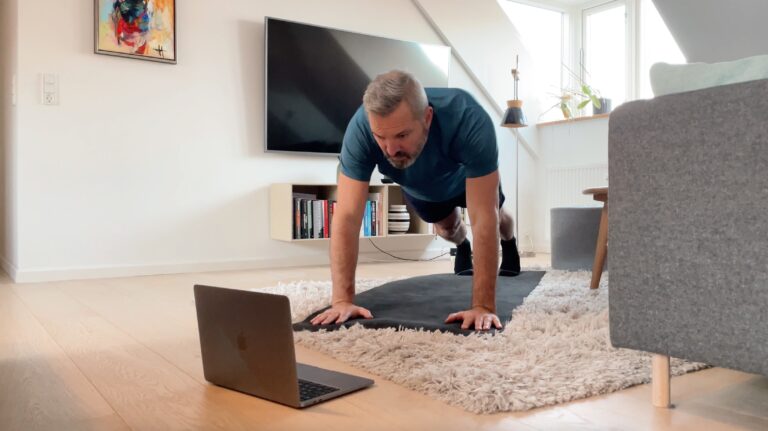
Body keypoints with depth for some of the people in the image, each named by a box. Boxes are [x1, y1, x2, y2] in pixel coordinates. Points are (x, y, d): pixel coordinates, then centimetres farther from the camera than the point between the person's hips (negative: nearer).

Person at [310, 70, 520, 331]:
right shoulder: (360, 129, -45)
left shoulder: (469, 121, -49)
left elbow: (483, 219, -49)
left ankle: (509, 243, 61)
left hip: (466, 178, -1)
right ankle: (462, 247, 59)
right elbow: (347, 217, -45)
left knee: (494, 217, 24)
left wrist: (483, 305, -51)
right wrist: (343, 300, -50)